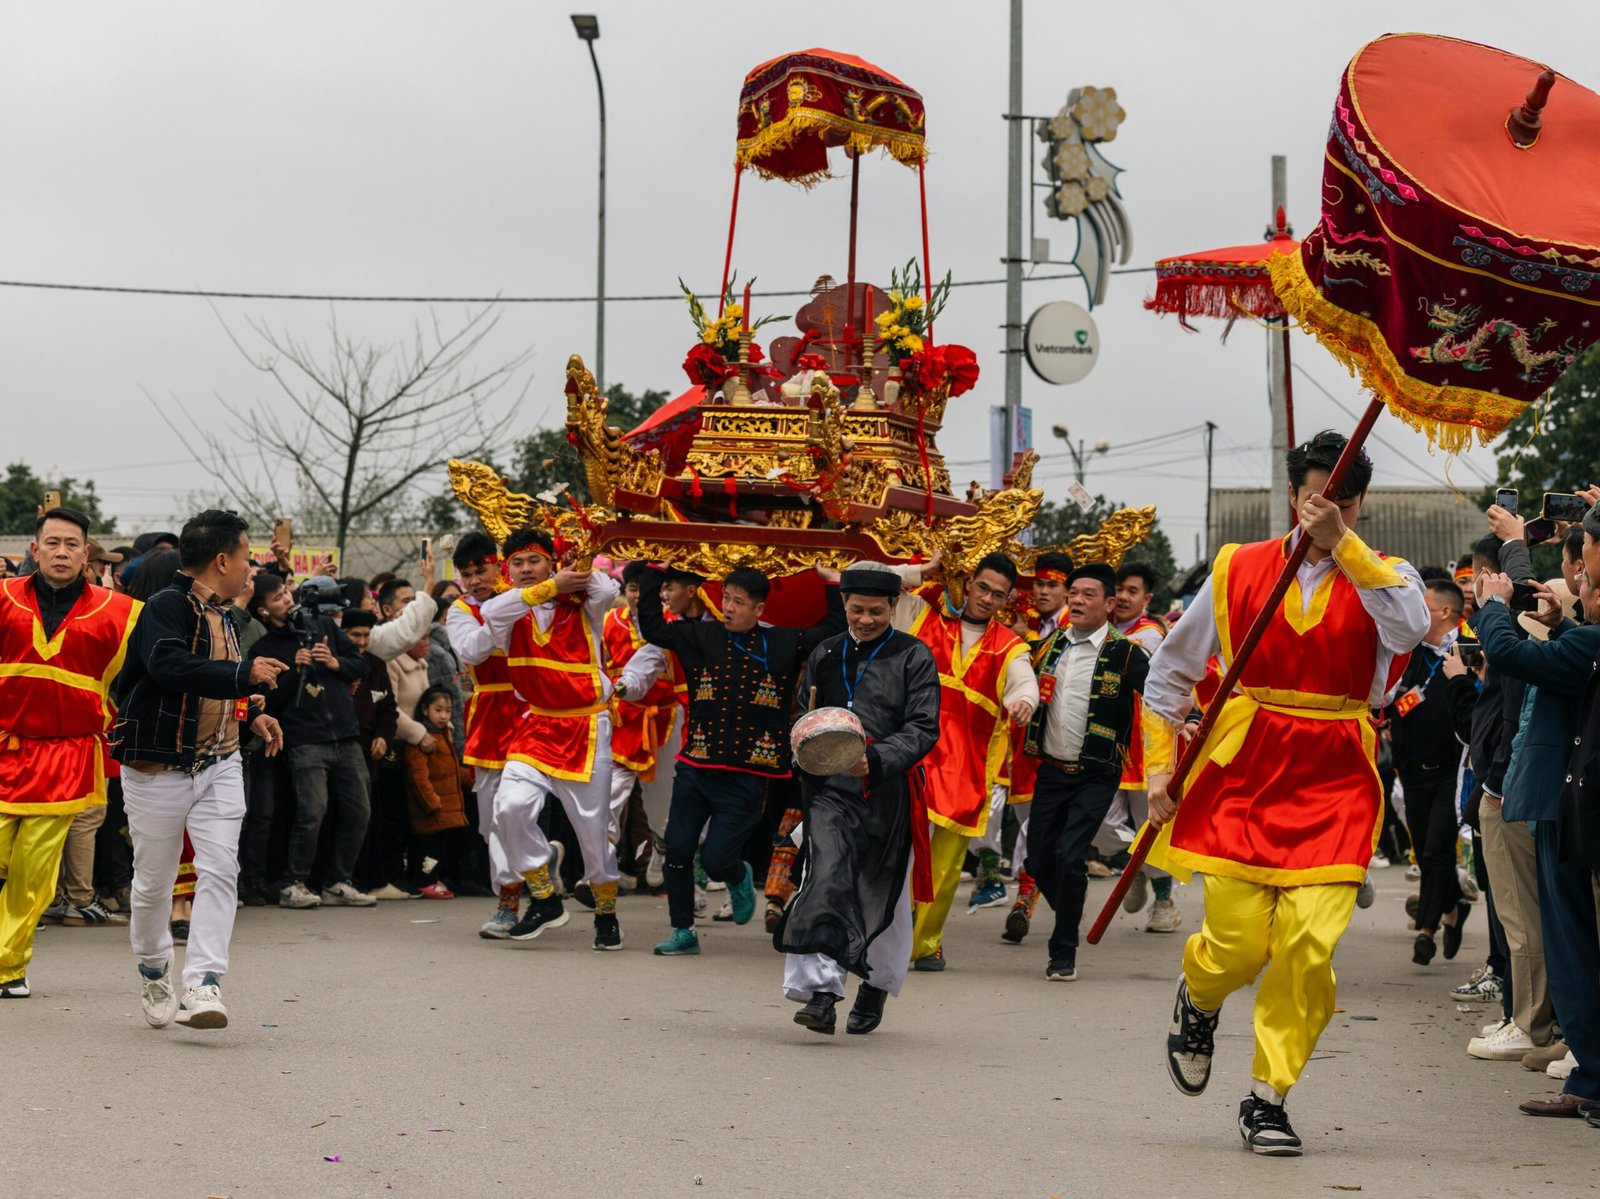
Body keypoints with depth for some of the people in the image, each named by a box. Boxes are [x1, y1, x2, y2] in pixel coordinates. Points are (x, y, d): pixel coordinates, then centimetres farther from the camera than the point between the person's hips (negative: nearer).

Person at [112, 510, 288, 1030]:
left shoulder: (221, 616, 13)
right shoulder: (166, 607, -15)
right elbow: (169, 666, -34)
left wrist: (252, 713, 16)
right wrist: (244, 675, -34)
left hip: (219, 767, 6)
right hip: (158, 768, -6)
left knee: (219, 870, -10)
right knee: (154, 880, 7)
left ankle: (202, 985, -13)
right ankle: (154, 972, 30)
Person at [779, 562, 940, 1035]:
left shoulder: (914, 658, 1)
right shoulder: (825, 655, 14)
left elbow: (923, 729, -7)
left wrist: (875, 759, -22)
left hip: (888, 795, -2)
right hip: (829, 791, 2)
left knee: (884, 895, 10)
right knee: (827, 878, -19)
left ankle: (876, 985, 33)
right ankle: (821, 989, -26)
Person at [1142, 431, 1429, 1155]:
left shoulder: (1383, 578, 5)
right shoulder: (1239, 570, 7)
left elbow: (1409, 629, -20)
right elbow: (1171, 669, 15)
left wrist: (1343, 543, -21)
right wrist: (1158, 765, 7)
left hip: (1335, 786, 0)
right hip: (1243, 775, 0)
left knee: (1310, 943, -11)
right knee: (1239, 942, -5)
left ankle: (1267, 1099, 5)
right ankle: (1197, 1000, 32)